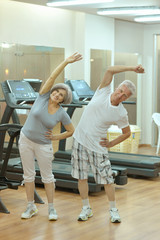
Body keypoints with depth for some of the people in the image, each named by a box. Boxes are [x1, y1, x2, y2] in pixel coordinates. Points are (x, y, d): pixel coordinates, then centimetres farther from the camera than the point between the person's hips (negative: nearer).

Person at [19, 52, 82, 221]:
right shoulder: (43, 96, -10)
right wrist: (66, 62, -22)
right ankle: (31, 207, 19)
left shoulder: (62, 114, -10)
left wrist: (55, 137, -6)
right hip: (26, 139, 1)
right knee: (28, 174, 7)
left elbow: (71, 131, 2)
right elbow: (52, 77, -19)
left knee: (47, 176, 5)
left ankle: (51, 208, 17)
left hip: (43, 145, -1)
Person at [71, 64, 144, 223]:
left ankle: (113, 210, 18)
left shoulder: (121, 114, -8)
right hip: (80, 140, 2)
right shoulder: (103, 92, -6)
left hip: (98, 146, -2)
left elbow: (127, 133, 6)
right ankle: (86, 208, 20)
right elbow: (110, 70, -16)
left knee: (107, 178, 1)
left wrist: (111, 144, 0)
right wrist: (132, 68, -21)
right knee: (81, 177, 6)